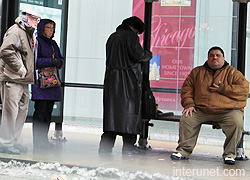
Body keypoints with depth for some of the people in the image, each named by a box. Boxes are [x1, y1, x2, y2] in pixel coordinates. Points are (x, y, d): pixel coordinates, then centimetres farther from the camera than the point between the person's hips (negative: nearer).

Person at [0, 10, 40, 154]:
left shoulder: (31, 35, 21)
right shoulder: (16, 31, -9)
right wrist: (19, 69, -18)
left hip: (24, 80, 10)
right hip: (12, 79, -10)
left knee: (22, 111, 11)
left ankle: (13, 141, 20)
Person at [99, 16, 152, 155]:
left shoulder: (112, 37, 16)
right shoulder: (131, 36, -7)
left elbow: (109, 58, 16)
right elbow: (138, 54, -17)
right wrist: (149, 54, 2)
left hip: (111, 79, 7)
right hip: (128, 80, -7)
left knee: (112, 110, 7)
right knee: (129, 111, 0)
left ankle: (105, 146, 3)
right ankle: (128, 147, 1)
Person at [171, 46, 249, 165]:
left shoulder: (232, 72, 8)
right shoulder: (197, 72, 17)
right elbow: (187, 88, 16)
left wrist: (223, 89, -11)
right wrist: (188, 104, -1)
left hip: (228, 111, -2)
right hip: (201, 111, 2)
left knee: (237, 122, -30)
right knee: (186, 118, -20)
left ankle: (229, 154, -14)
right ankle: (184, 150, -7)